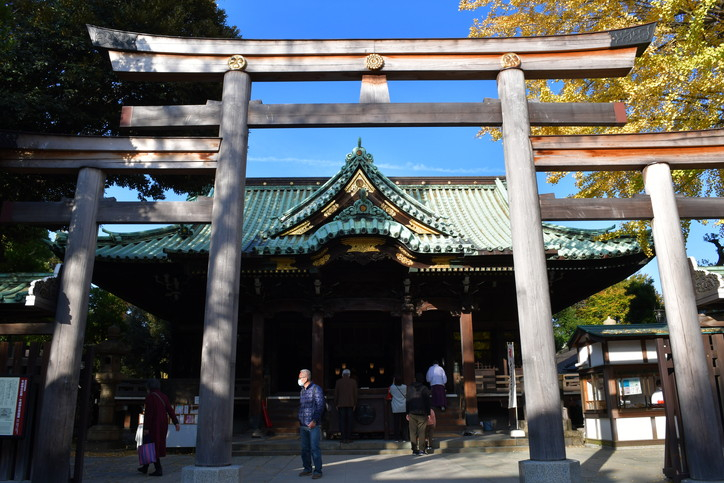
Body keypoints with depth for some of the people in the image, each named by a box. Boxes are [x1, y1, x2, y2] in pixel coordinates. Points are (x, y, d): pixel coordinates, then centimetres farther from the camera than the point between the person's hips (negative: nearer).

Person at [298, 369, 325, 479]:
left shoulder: (316, 389, -8)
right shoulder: (302, 391, 15)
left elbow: (320, 406, -12)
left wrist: (315, 420, -18)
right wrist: (299, 421, 17)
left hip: (313, 425, -7)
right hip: (303, 425, 7)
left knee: (315, 448, -5)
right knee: (305, 448, 11)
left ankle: (318, 471, 2)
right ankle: (307, 469, 22)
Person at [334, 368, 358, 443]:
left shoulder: (338, 382, 0)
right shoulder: (353, 382, 2)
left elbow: (336, 394, 0)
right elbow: (355, 394, 1)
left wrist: (336, 405, 6)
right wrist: (355, 405, 6)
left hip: (341, 404, 0)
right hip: (350, 404, 1)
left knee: (342, 421, 2)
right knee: (349, 421, 4)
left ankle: (343, 438, -1)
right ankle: (349, 438, 1)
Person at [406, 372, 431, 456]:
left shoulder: (409, 388, 5)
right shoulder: (424, 388, -2)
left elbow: (407, 401, 7)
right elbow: (427, 402, -3)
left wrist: (407, 413, 11)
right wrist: (428, 413, 0)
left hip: (412, 413, 2)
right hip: (422, 413, -2)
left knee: (413, 432, 6)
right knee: (421, 432, 1)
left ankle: (414, 449, 6)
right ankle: (421, 449, -2)